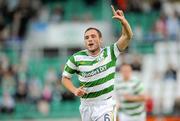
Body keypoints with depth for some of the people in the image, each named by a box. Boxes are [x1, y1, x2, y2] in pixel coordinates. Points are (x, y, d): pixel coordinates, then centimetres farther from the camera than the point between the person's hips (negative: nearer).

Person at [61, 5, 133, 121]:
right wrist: (75, 90, -11)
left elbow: (127, 36, -18)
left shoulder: (110, 53, -6)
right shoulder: (77, 58, -3)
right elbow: (65, 77, 8)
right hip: (86, 105, 3)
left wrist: (123, 21, -37)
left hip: (106, 104, -3)